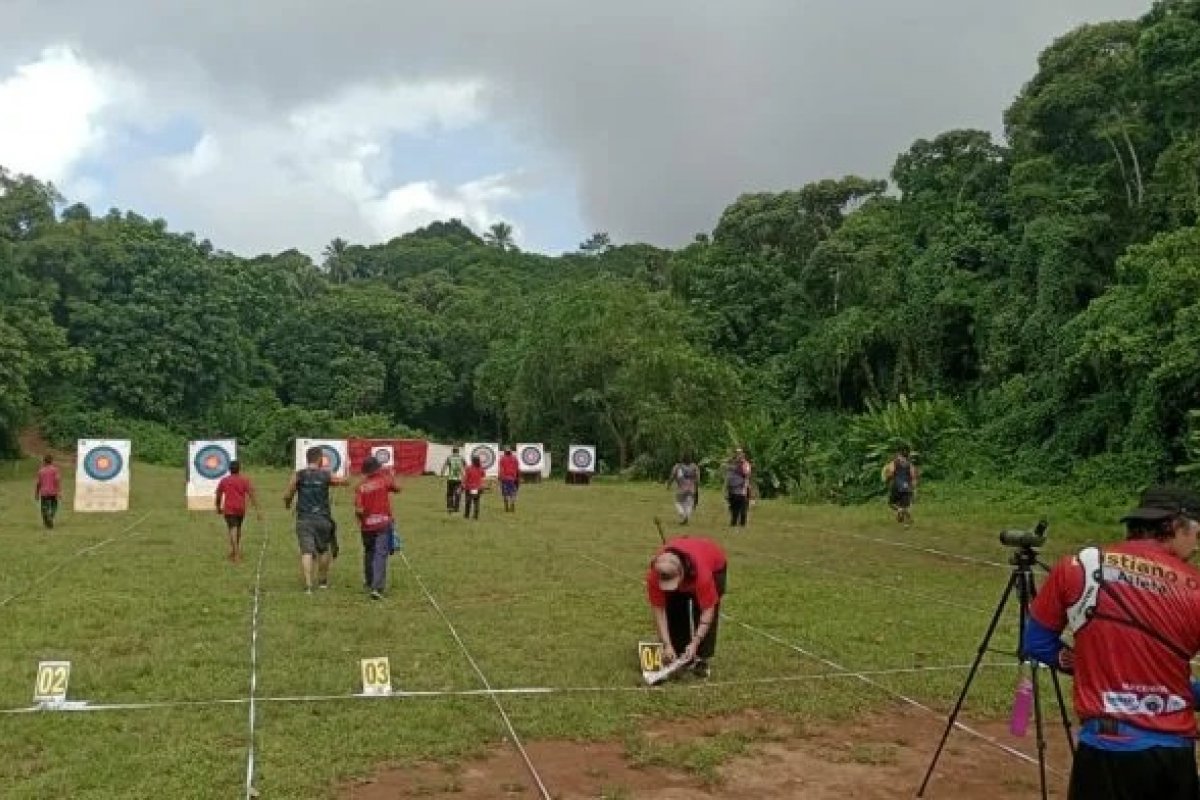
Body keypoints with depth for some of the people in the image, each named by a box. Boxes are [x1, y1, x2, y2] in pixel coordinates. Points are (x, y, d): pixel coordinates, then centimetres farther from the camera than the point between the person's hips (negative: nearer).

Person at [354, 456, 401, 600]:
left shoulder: (360, 487, -2)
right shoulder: (384, 480, -4)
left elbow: (358, 510, -7)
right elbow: (397, 488, 15)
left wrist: (361, 519, 12)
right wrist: (391, 476, 28)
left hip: (367, 525, 2)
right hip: (383, 523, -2)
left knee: (369, 552, 21)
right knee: (380, 555, -6)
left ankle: (369, 582, 38)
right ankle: (377, 588, -16)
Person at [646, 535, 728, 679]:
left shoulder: (702, 573, -46)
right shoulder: (654, 575, -36)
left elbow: (708, 610, -35)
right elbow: (659, 609, -26)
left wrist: (694, 644, -38)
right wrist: (667, 645, -30)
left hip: (714, 564, -3)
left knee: (705, 613, -16)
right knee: (673, 611, -7)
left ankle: (702, 659, -4)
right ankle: (678, 657, 7)